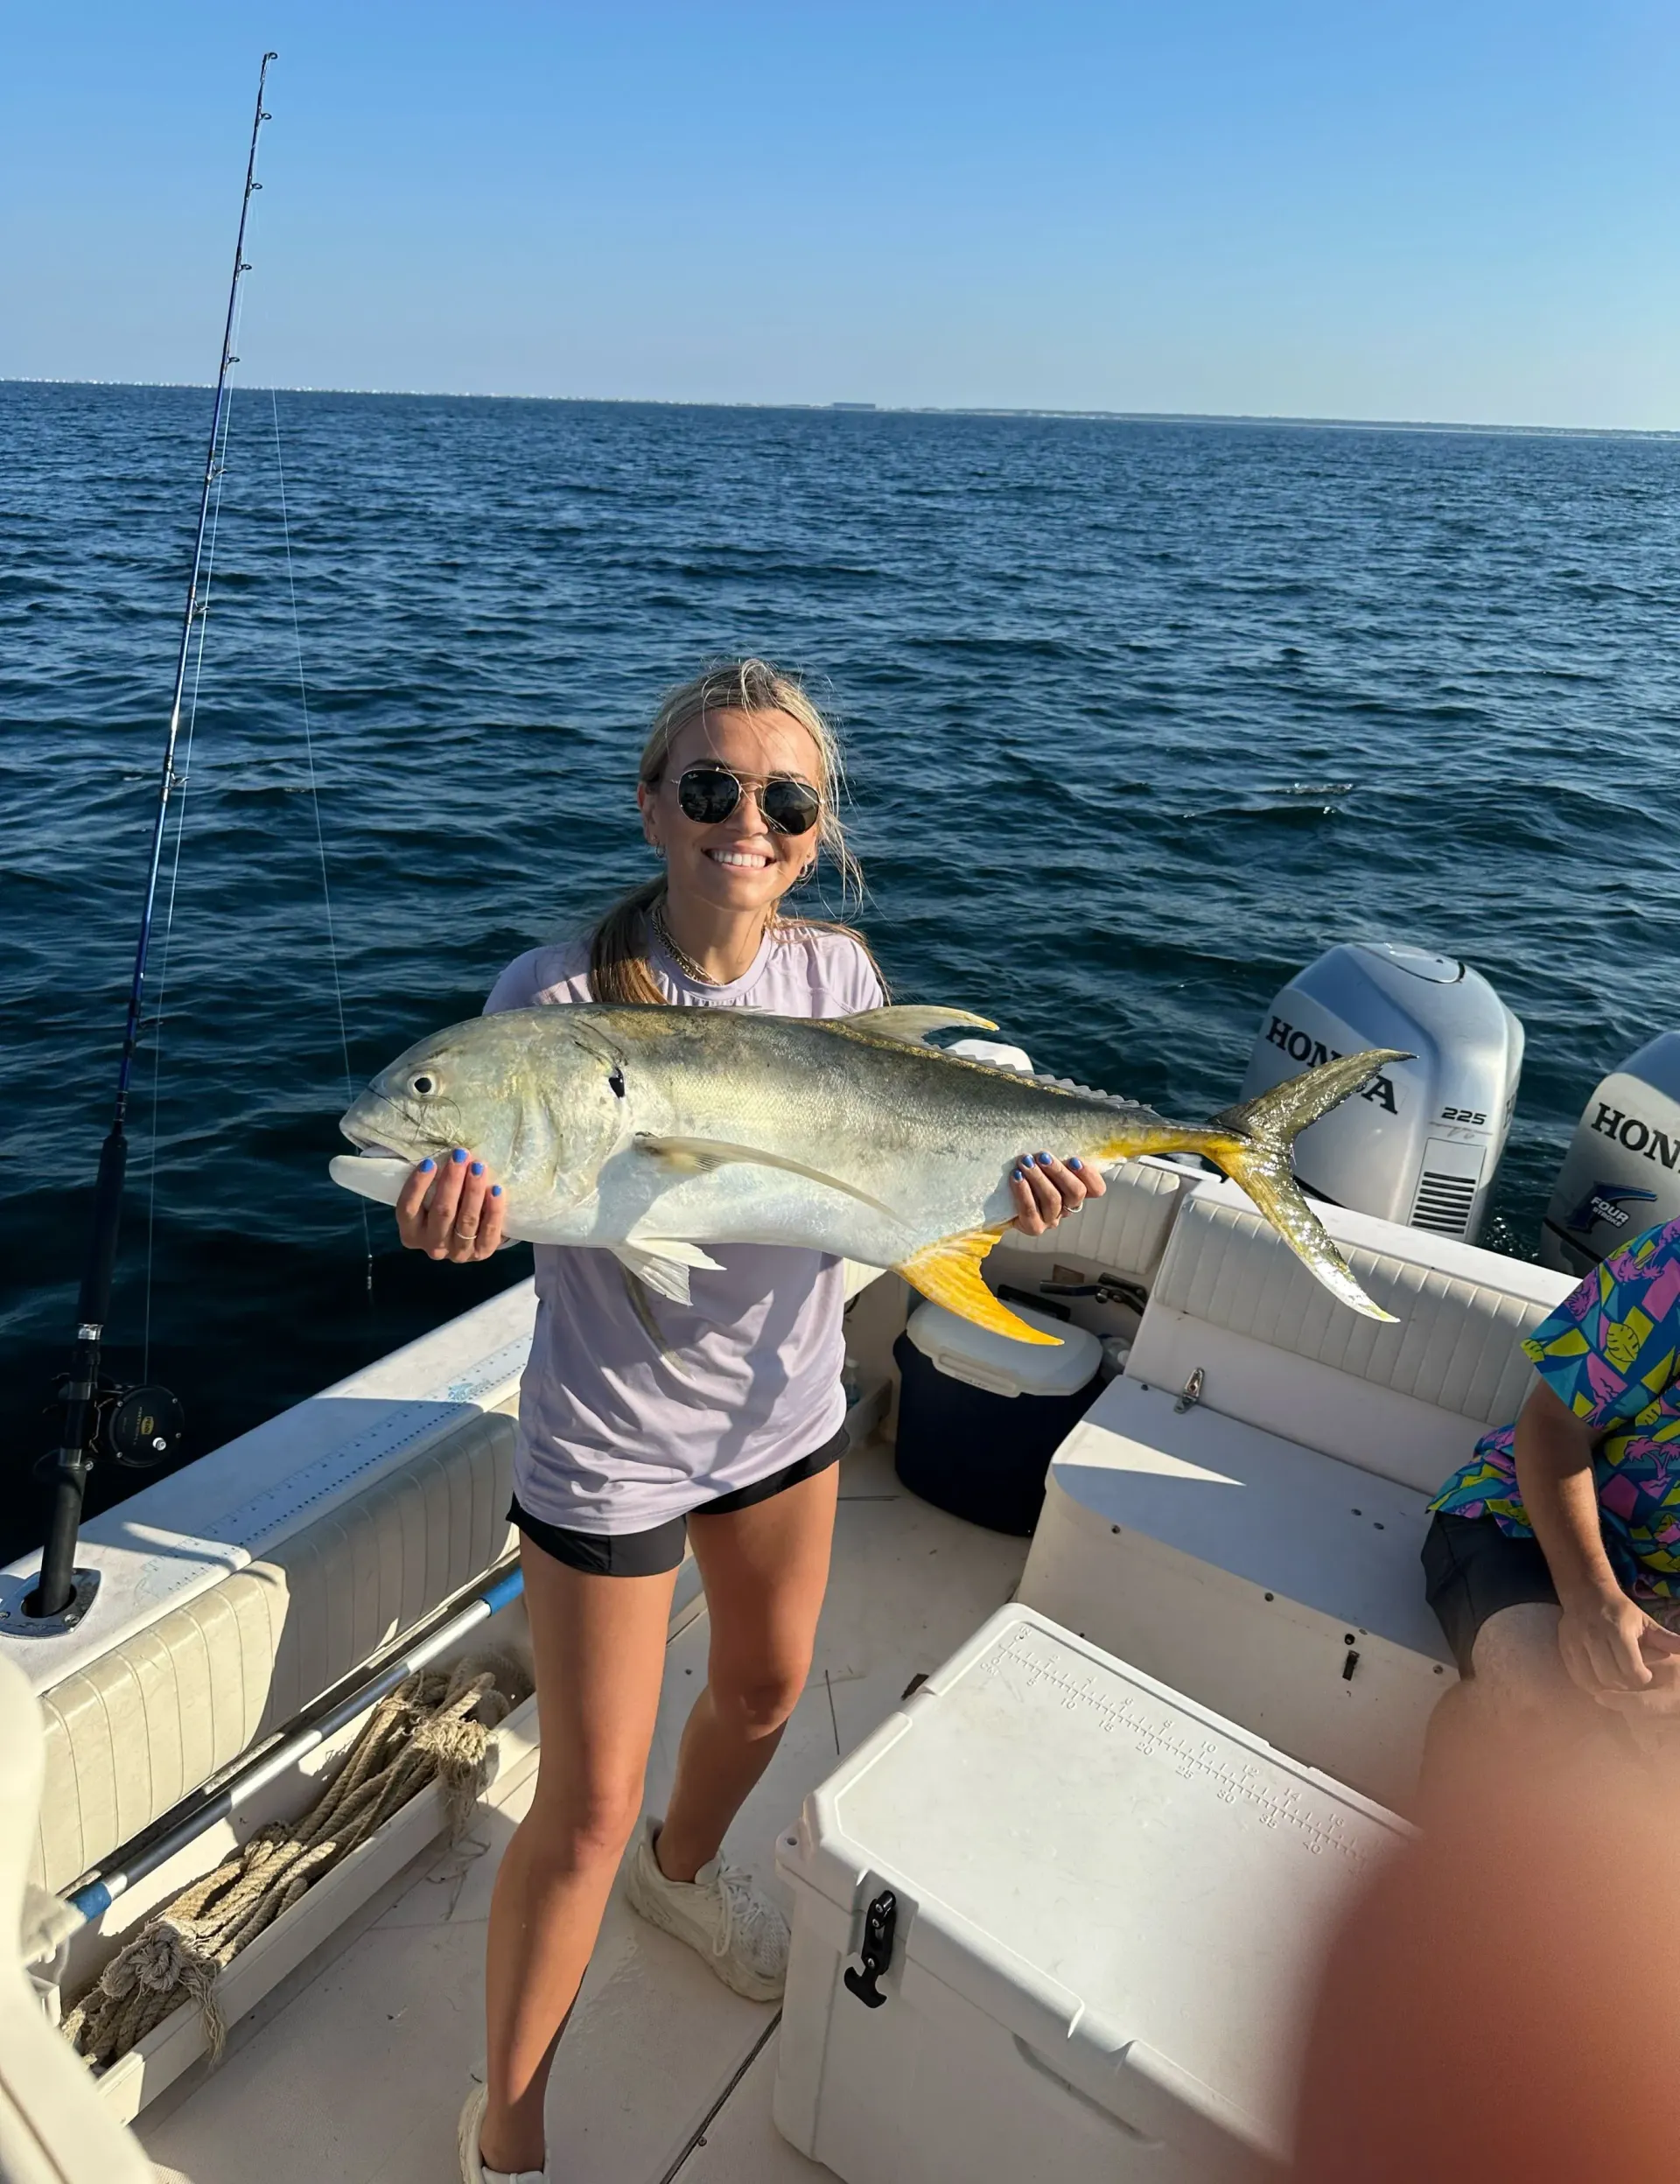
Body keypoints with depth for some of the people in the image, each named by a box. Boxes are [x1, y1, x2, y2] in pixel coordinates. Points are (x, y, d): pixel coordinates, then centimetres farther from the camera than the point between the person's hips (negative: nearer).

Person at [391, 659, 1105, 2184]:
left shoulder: (837, 972, -8)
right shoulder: (561, 993, -21)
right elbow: (491, 1181, -26)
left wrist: (1003, 1183, -25)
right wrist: (459, 1212, -48)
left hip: (783, 1403, 5)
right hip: (612, 1442, -5)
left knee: (768, 1687, 27)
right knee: (588, 1805, 7)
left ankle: (684, 1869, 63)